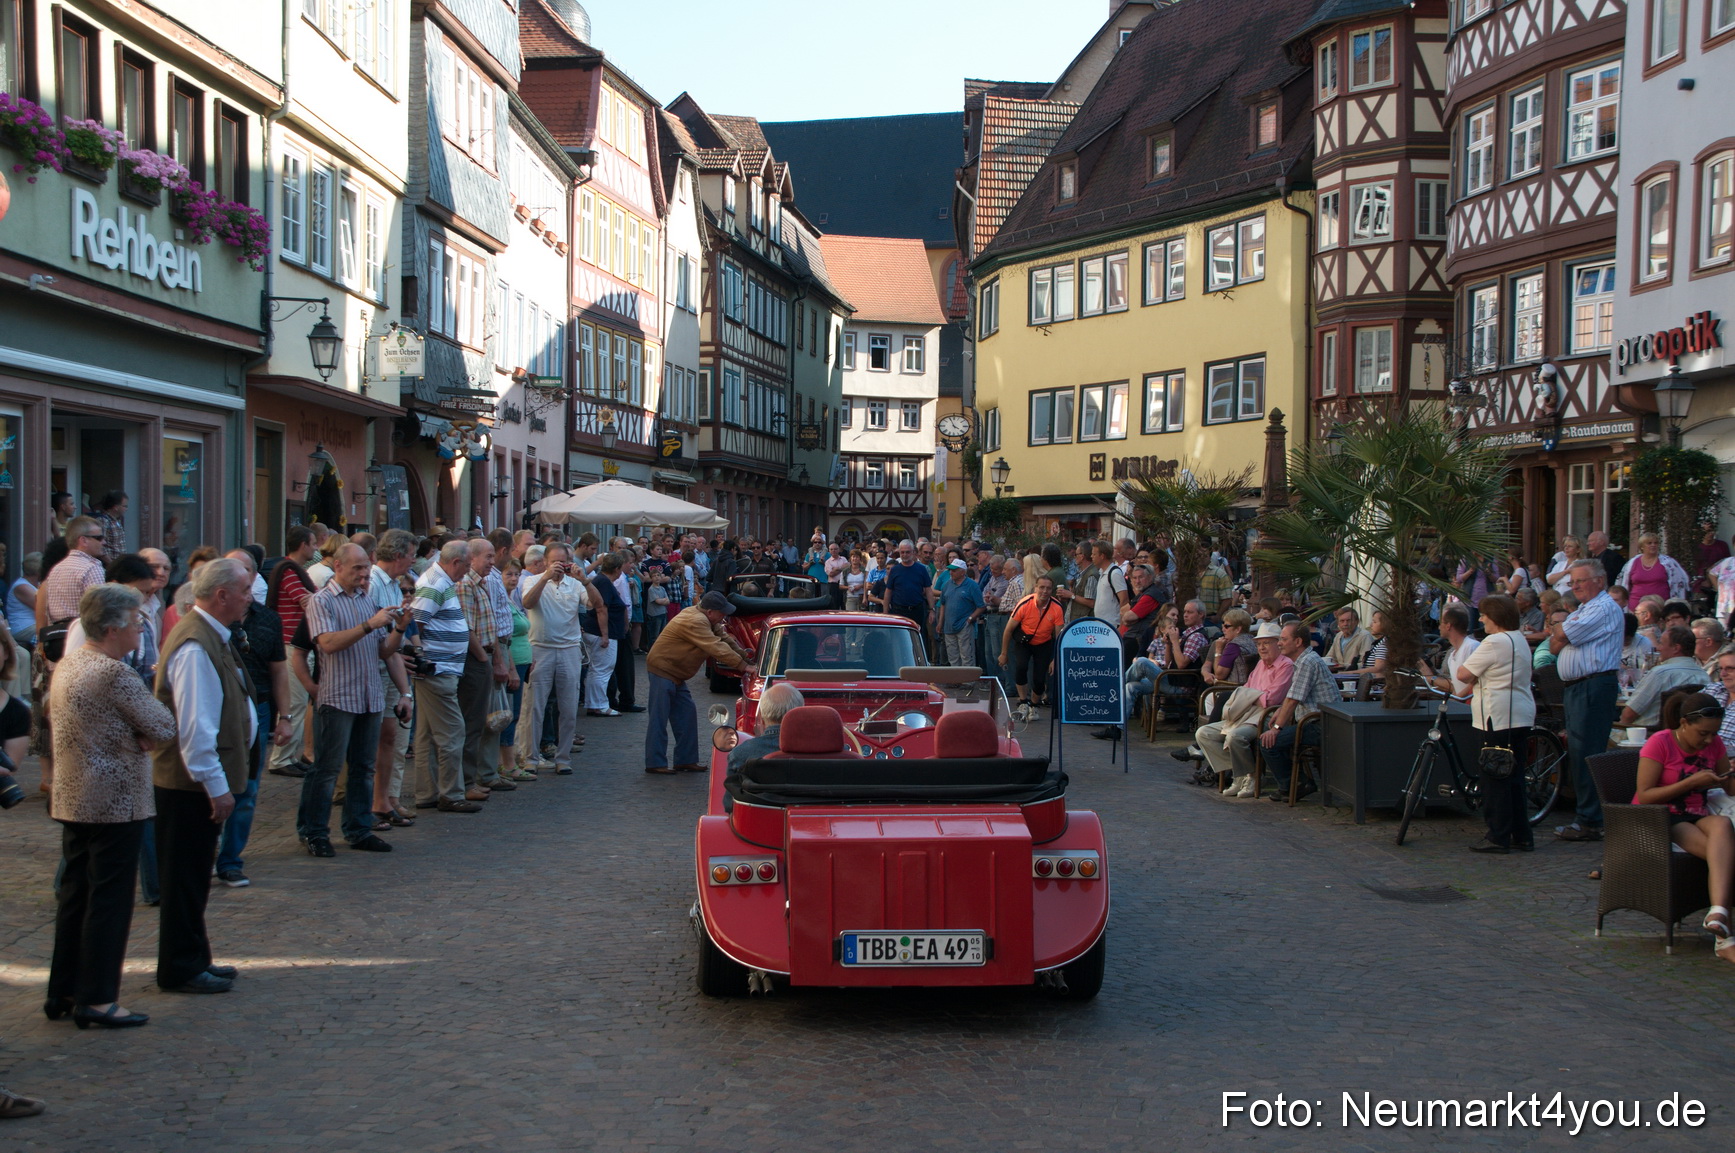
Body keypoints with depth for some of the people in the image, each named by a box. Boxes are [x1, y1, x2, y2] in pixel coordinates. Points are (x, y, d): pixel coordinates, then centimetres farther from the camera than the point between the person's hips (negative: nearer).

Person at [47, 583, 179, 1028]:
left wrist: (134, 735, -2)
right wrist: (143, 733, 4)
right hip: (115, 802, -9)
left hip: (73, 799, 9)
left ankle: (63, 992, 22)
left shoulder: (67, 664, 9)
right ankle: (97, 999, 2)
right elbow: (164, 728, -18)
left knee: (74, 894, 15)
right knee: (110, 898, -2)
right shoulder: (115, 673, -19)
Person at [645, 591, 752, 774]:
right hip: (663, 670, -10)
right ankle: (655, 763, -3)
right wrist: (745, 666, -26)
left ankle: (685, 760, 12)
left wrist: (746, 657, 0)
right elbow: (717, 648, -29)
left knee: (686, 715, 8)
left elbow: (724, 638, 9)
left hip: (675, 674, 10)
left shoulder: (705, 618, 5)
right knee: (659, 718, -6)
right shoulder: (695, 622, -26)